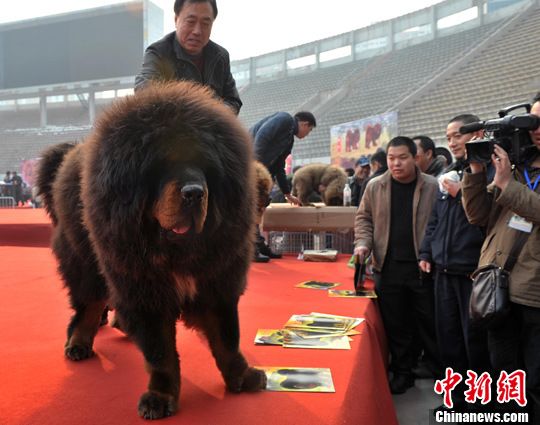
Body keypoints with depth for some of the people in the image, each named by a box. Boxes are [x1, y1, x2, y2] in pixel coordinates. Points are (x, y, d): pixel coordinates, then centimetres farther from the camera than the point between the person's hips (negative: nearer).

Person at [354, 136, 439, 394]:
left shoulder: (432, 187, -4)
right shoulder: (375, 187, 4)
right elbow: (363, 218, 12)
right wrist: (363, 243, -5)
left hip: (424, 267, -2)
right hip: (388, 268, 2)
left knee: (430, 323, 9)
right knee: (395, 324, 12)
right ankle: (402, 372, 27)